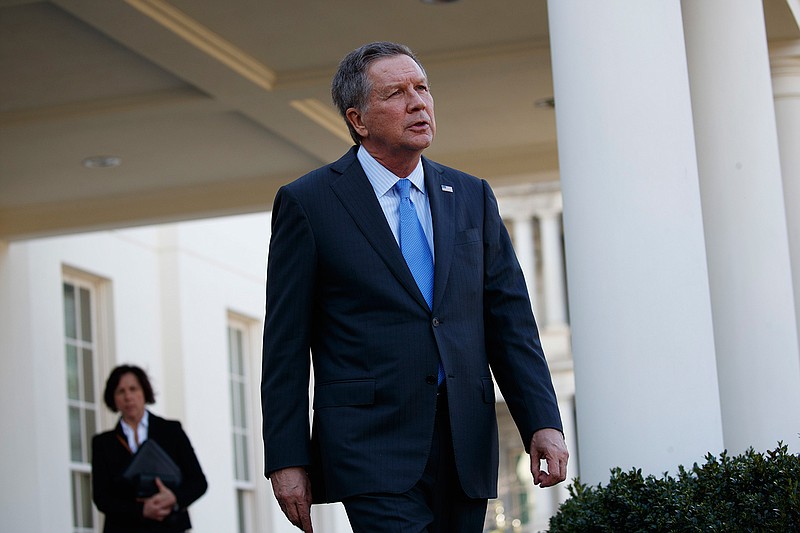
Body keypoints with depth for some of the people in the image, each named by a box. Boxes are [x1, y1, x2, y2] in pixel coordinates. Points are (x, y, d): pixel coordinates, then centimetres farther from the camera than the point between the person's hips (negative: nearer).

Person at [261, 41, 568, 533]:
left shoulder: (473, 198, 13)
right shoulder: (308, 203, 1)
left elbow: (510, 320, 10)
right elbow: (286, 344, -1)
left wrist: (543, 422, -2)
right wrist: (287, 459, -6)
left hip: (467, 446, 5)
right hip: (371, 443, -4)